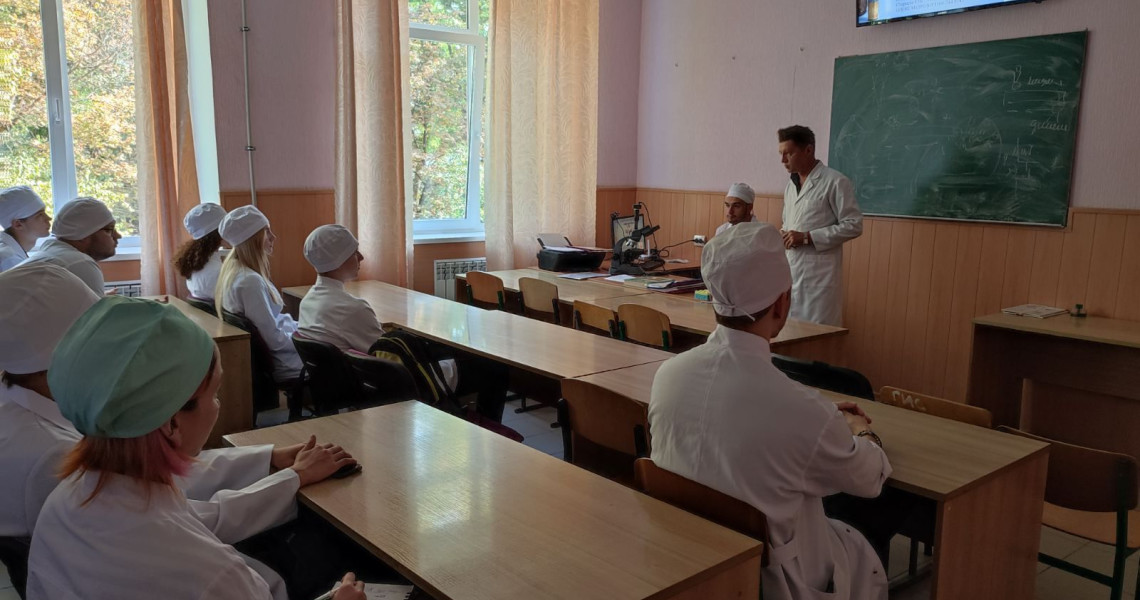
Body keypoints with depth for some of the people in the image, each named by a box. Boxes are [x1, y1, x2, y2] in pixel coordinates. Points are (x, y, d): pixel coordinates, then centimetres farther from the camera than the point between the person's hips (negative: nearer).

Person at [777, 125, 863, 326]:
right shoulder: (791, 186, 16)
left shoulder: (835, 182, -6)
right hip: (789, 271, 7)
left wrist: (807, 237, -15)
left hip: (819, 274, -7)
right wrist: (784, 236, 3)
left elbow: (853, 225, -9)